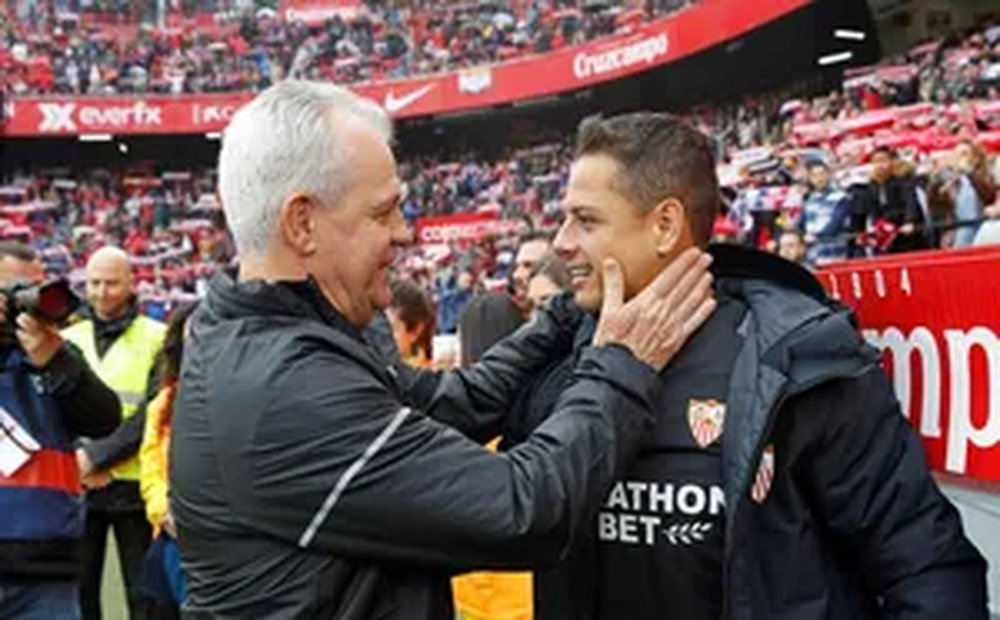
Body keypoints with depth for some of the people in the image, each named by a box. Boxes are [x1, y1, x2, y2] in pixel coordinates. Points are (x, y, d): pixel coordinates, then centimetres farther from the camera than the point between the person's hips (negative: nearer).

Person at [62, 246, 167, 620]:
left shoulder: (157, 340, -1)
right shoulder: (69, 340, 10)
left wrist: (95, 455, -15)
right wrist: (75, 462, -10)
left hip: (136, 487, -3)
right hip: (77, 487, 4)